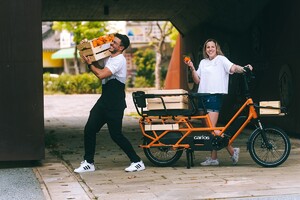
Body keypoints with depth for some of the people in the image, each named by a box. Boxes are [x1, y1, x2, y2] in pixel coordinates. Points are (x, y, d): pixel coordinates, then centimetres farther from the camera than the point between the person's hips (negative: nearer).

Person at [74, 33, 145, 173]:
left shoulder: (119, 60, -15)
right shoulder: (109, 58, 15)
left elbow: (101, 74, -23)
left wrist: (89, 63, -9)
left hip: (115, 103, -9)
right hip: (104, 100, 9)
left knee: (116, 135, -5)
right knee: (89, 129, 3)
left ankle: (137, 162, 7)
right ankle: (88, 163, 13)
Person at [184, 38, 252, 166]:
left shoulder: (221, 59, 0)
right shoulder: (203, 62, 19)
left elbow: (233, 68, -17)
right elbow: (197, 80, 16)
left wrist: (244, 69, -36)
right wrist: (192, 68, 2)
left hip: (215, 96, -7)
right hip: (203, 96, 7)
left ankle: (232, 151, -3)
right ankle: (213, 158, 14)